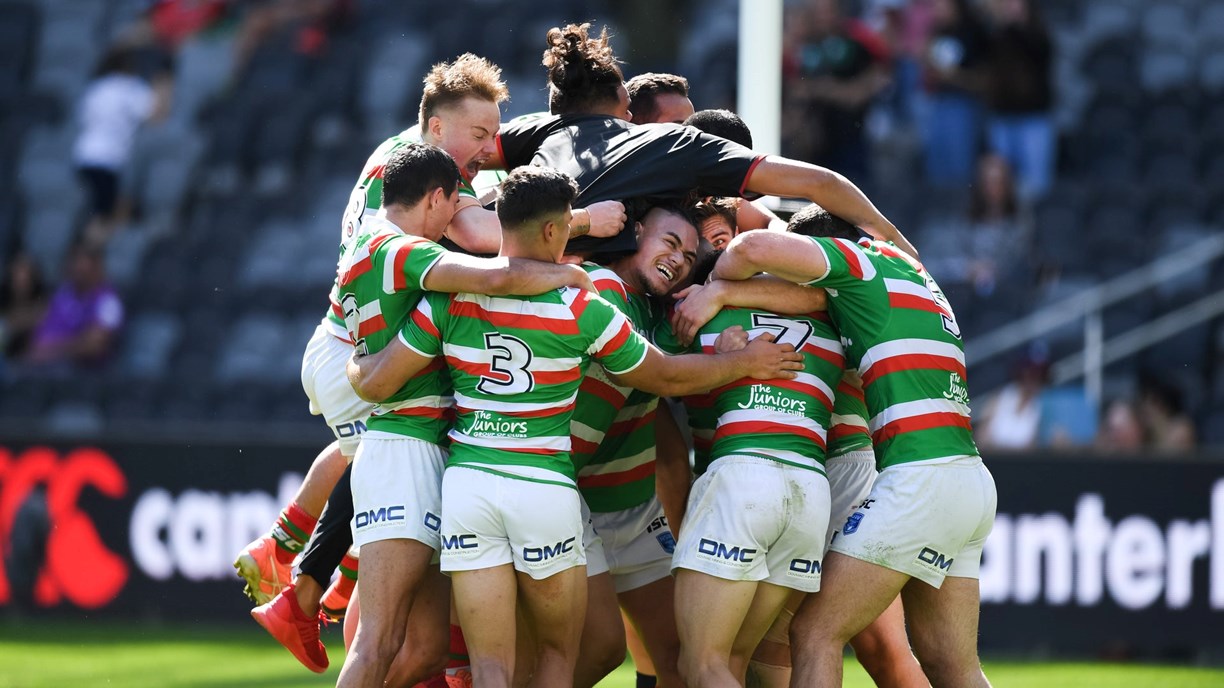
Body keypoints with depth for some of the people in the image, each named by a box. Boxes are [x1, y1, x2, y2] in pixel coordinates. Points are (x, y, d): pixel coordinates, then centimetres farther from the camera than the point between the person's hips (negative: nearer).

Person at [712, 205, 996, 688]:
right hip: (972, 483, 9)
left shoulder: (861, 260, -1)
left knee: (815, 633, -6)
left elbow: (755, 249, -14)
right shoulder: (906, 271, 26)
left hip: (920, 479, -9)